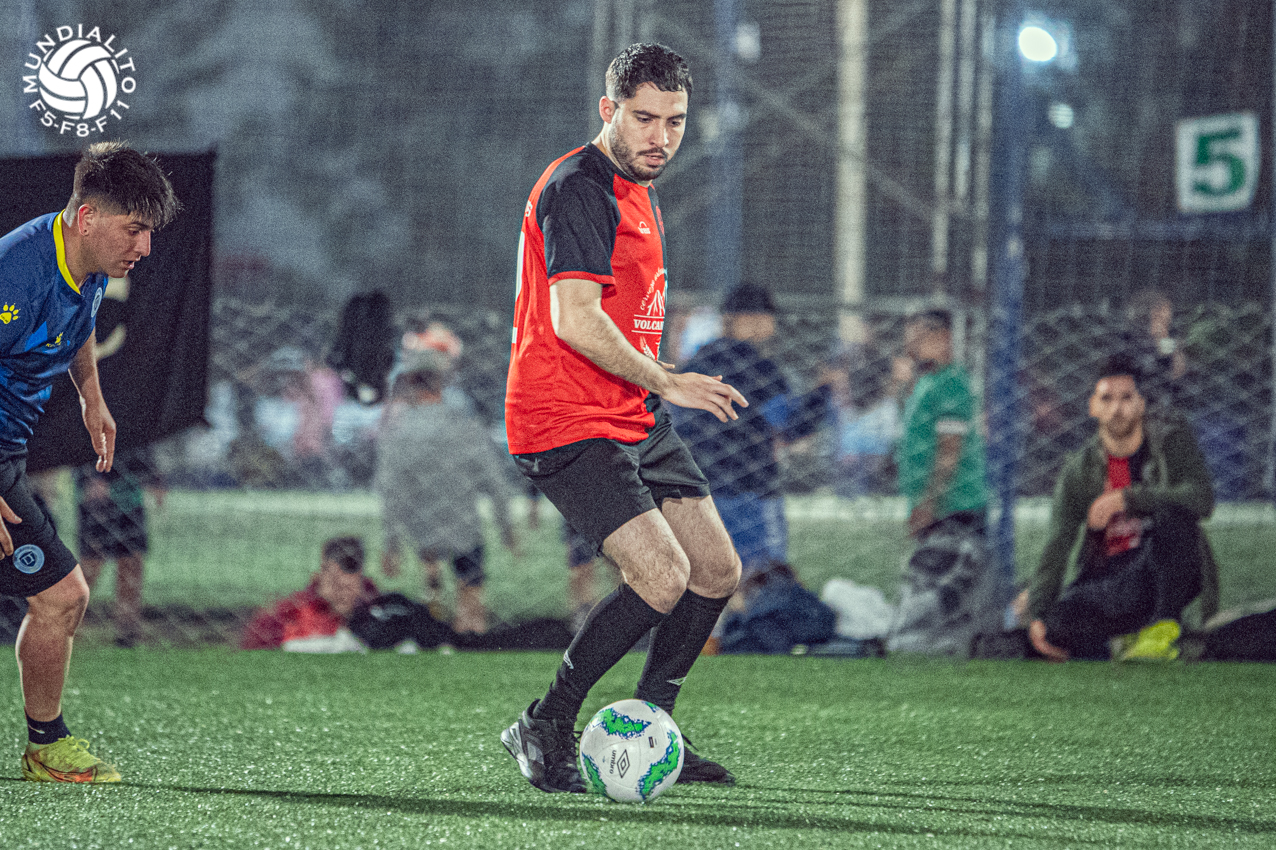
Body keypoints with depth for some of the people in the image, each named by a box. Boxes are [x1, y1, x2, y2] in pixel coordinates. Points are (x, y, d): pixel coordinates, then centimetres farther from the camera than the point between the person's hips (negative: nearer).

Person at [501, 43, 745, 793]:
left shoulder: (640, 194, 16)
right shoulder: (578, 191, -16)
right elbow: (575, 319, -25)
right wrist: (663, 381, -21)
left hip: (638, 421, 10)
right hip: (569, 423, -10)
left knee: (718, 570, 10)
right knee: (663, 576, -20)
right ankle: (545, 730, -5)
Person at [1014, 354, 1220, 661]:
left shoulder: (1171, 438, -4)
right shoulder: (1079, 471, 1)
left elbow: (1202, 498, -21)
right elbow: (1057, 546, -4)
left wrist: (1126, 499, -26)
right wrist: (1037, 613, -18)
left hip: (1171, 575, -2)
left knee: (1173, 510, -33)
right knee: (1056, 624, -29)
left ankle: (1163, 629, -23)